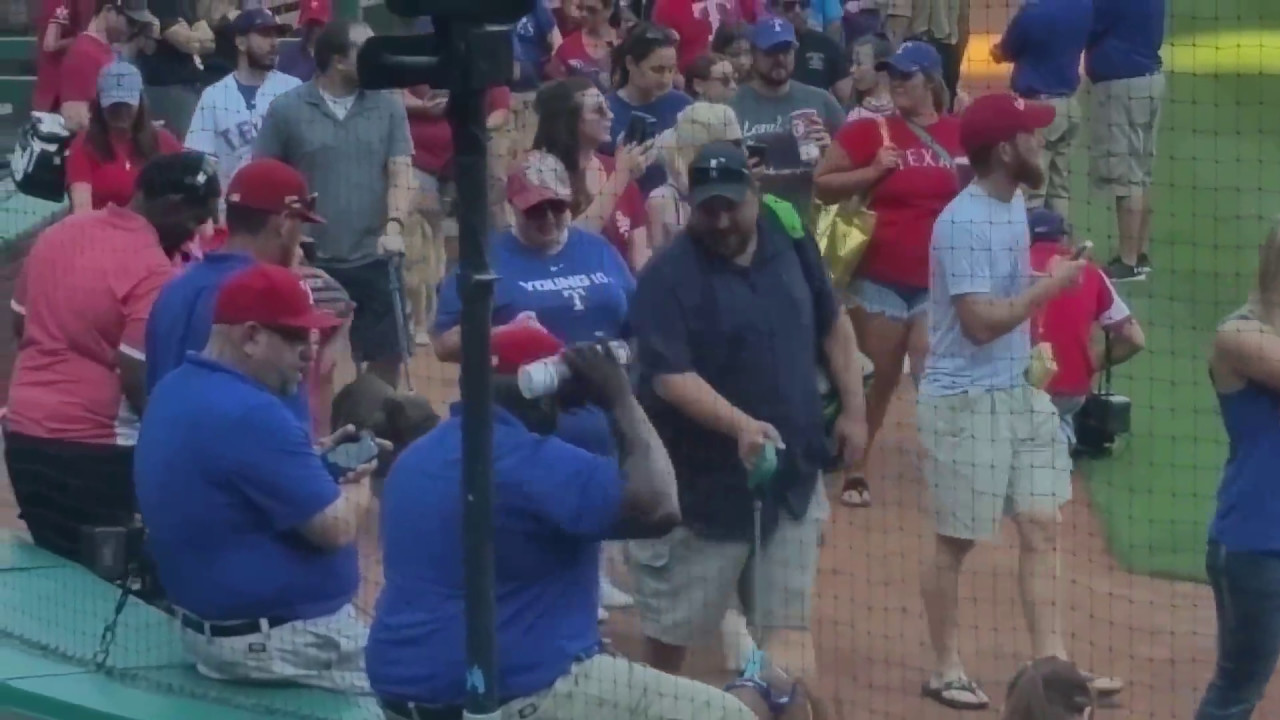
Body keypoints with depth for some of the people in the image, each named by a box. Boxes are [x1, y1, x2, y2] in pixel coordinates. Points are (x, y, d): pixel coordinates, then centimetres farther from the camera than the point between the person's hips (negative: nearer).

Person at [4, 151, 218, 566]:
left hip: (24, 432, 8)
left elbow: (20, 325, 18)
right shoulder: (152, 271, -17)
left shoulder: (58, 234, 7)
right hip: (93, 447, -8)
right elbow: (138, 382, -20)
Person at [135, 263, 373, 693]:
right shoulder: (250, 415, -24)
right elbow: (336, 528, -21)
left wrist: (313, 458, 7)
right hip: (286, 638, -10)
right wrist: (357, 484, 0)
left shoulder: (174, 393, 6)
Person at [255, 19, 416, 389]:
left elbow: (401, 174, -1)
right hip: (309, 262, -2)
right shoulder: (287, 109, -3)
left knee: (387, 358, 6)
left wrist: (394, 226, -17)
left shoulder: (388, 106, 2)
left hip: (373, 260, 2)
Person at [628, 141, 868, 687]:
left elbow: (832, 326, 14)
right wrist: (740, 424, -38)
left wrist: (853, 410, 10)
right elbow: (670, 376, -26)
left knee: (789, 621, 7)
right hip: (704, 478, -4)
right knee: (672, 624, 11)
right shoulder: (668, 276, -17)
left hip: (793, 469, 4)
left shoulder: (789, 242, -1)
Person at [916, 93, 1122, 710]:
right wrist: (1050, 286, -17)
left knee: (1041, 527, 7)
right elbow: (980, 320, -25)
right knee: (955, 540, 4)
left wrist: (1032, 348, 8)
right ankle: (945, 670, 16)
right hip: (966, 400, -9)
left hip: (1019, 392, 9)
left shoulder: (1014, 203, 7)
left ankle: (1050, 662, 12)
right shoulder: (964, 223, -21)